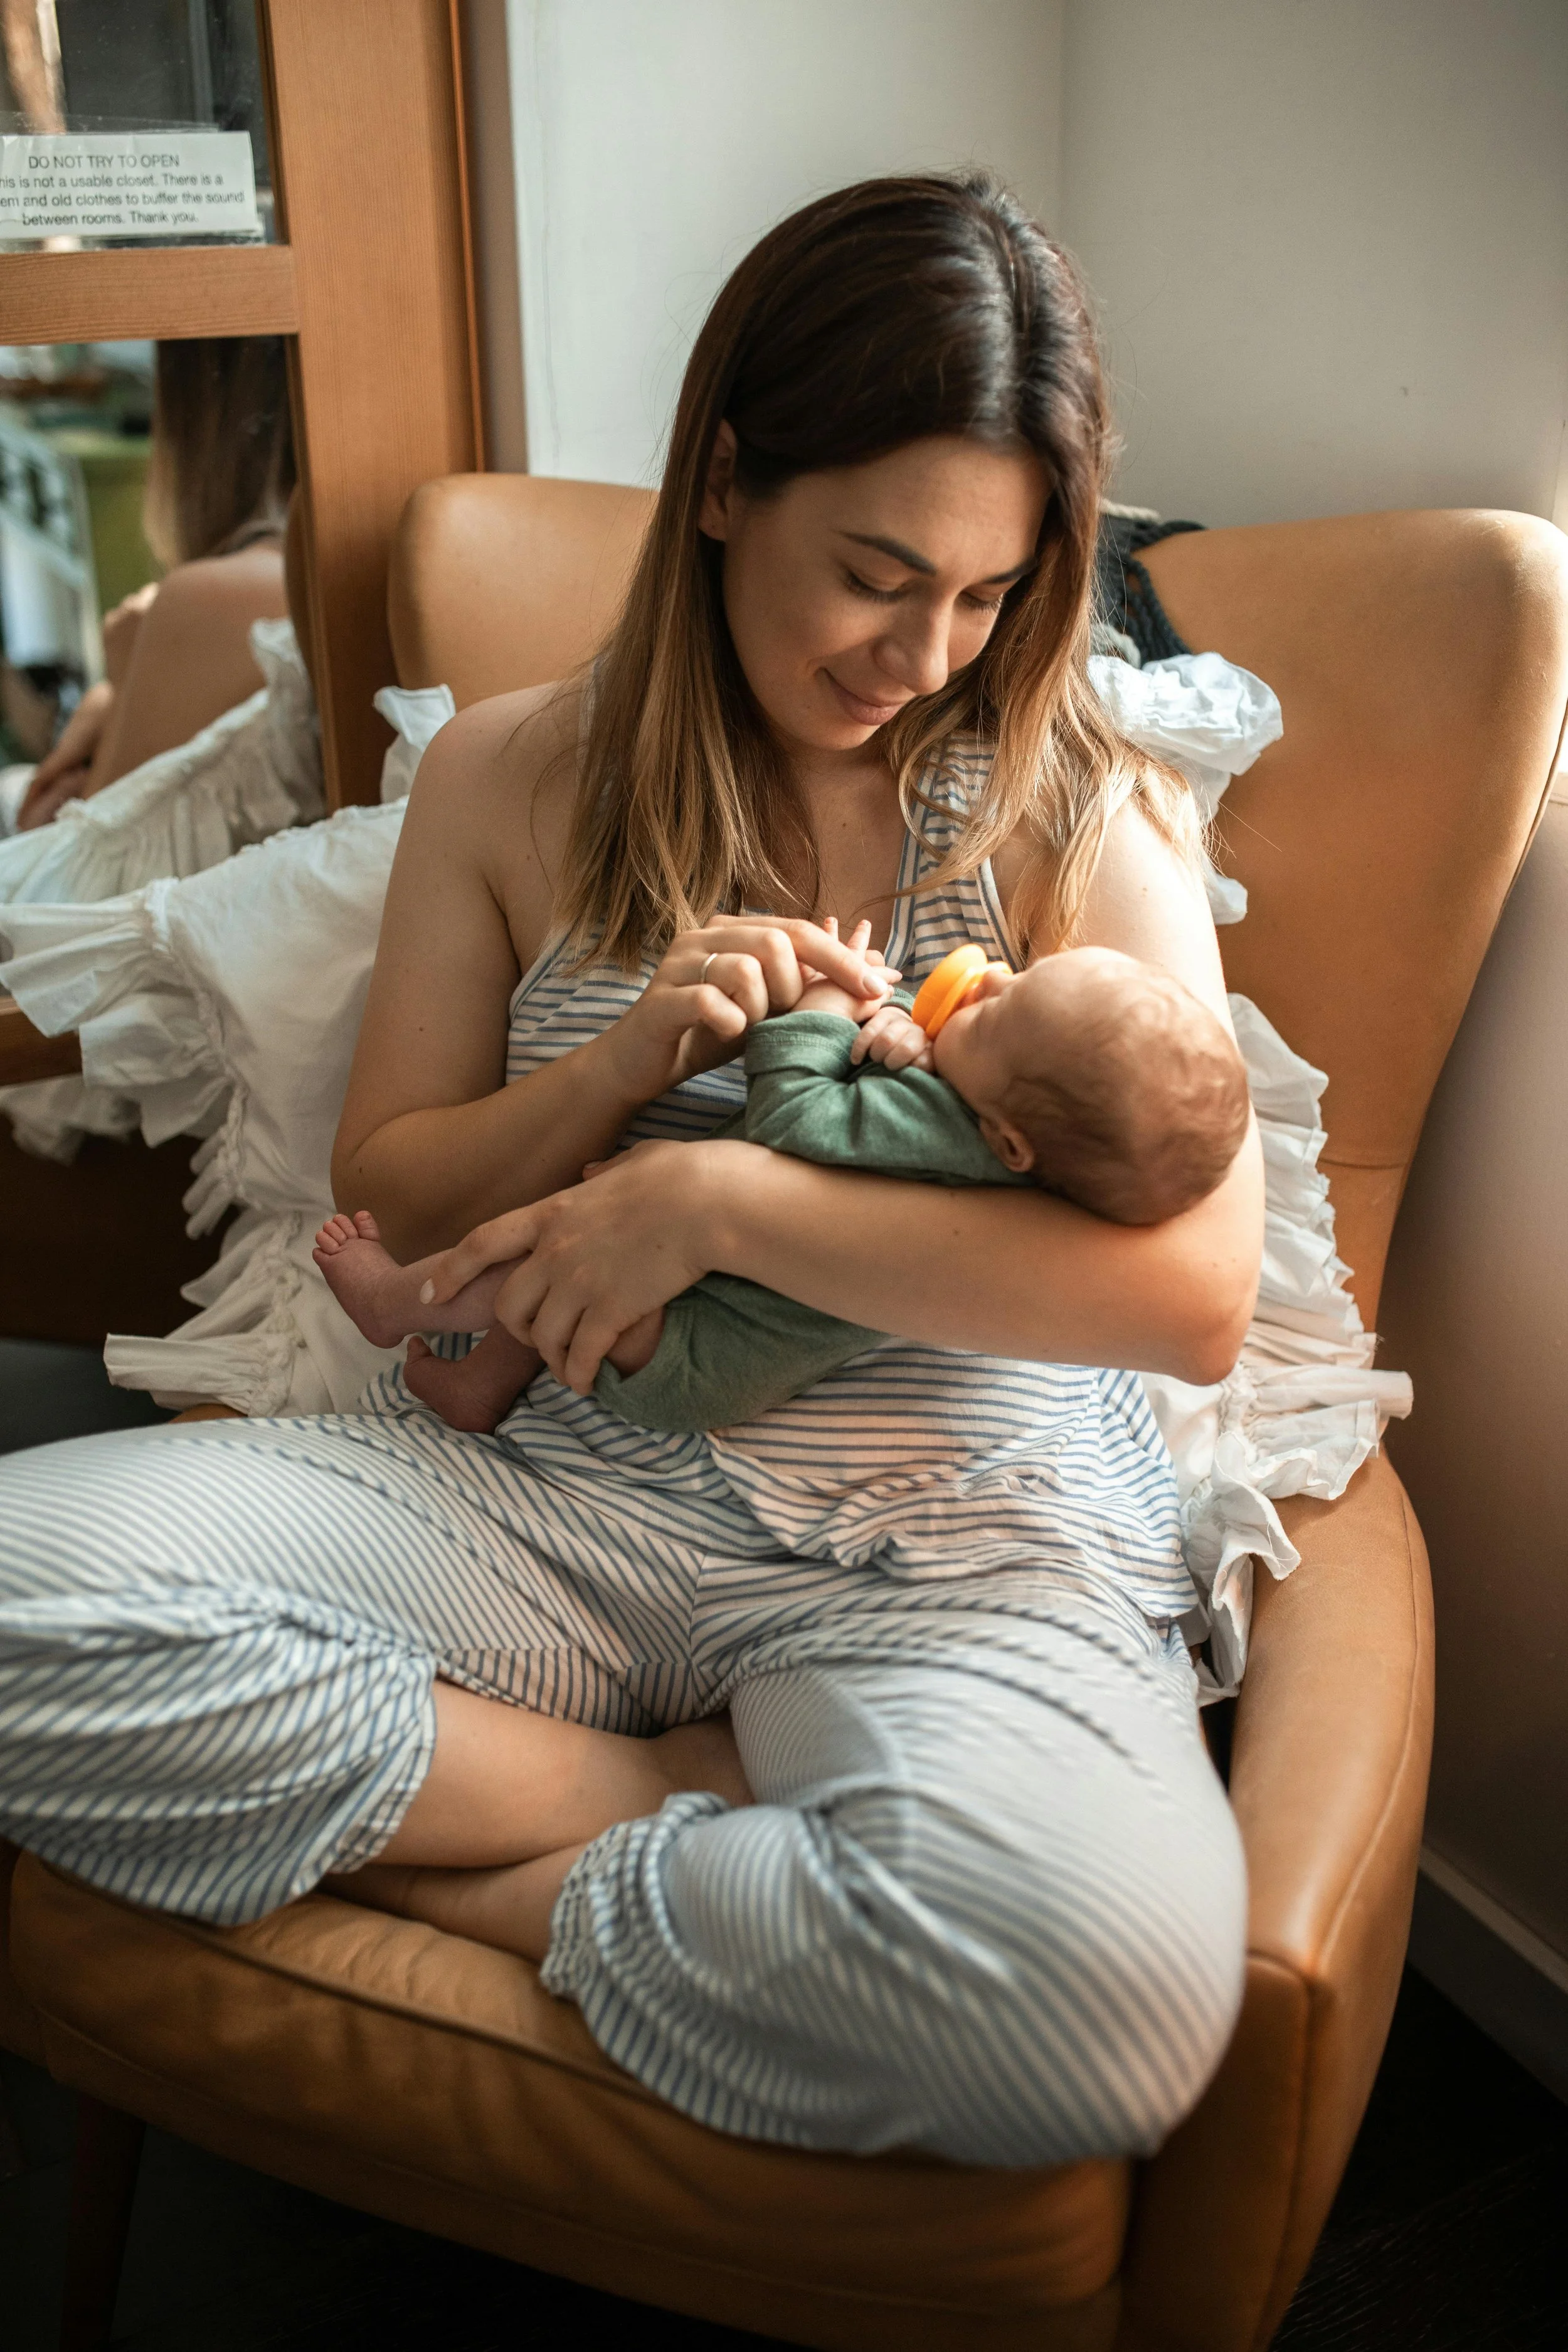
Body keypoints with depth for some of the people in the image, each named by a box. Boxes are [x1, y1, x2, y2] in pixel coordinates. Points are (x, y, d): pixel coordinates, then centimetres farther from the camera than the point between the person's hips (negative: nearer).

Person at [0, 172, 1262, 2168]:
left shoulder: (1083, 818, 1)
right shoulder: (512, 777, 7)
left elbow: (1199, 1291, -11)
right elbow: (389, 1206, 8)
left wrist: (718, 1196, -17)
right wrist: (627, 1062, -12)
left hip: (944, 1529, -1)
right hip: (543, 1480, 3)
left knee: (1112, 1982, -33)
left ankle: (519, 1868, -7)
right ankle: (691, 1802, -10)